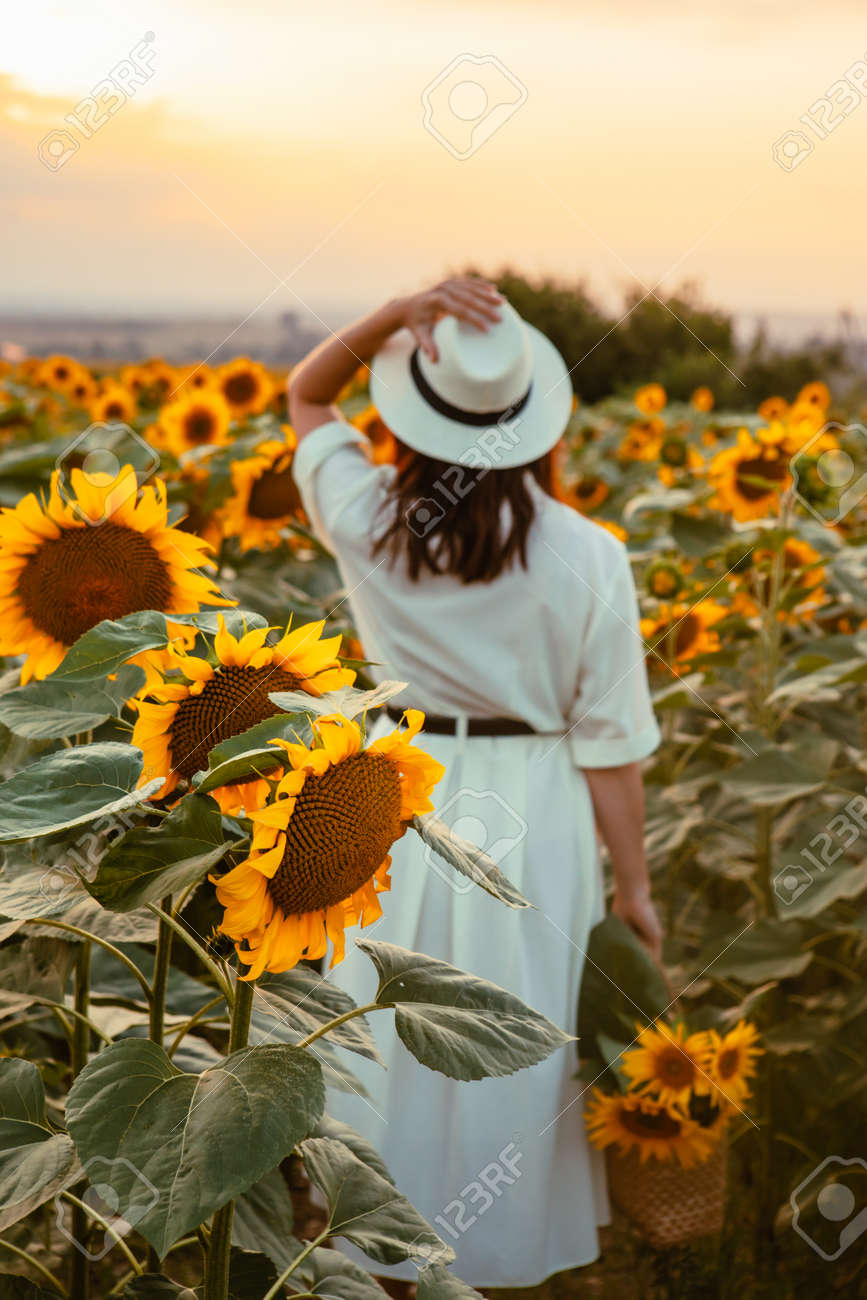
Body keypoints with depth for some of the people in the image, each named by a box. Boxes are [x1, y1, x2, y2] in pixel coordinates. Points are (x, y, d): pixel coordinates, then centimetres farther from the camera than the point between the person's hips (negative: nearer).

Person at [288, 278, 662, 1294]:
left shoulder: (368, 521, -10)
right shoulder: (587, 558, -14)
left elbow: (304, 397, 9)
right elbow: (609, 744, -10)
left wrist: (399, 313, -9)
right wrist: (633, 888, 1)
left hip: (400, 809, 1)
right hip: (533, 825, -1)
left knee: (393, 1047, 17)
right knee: (516, 1057, 16)